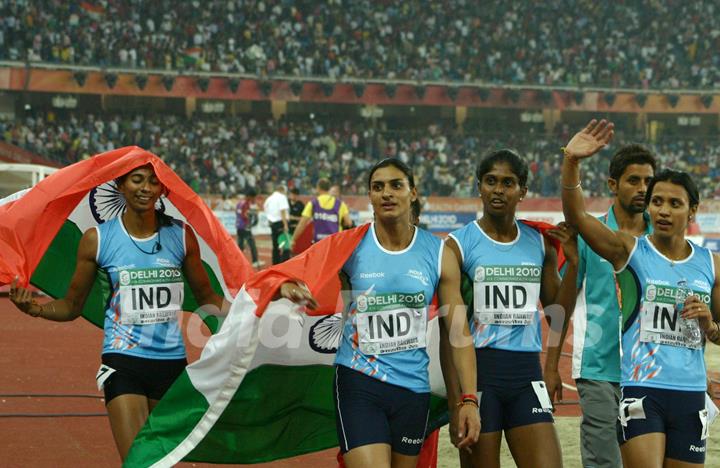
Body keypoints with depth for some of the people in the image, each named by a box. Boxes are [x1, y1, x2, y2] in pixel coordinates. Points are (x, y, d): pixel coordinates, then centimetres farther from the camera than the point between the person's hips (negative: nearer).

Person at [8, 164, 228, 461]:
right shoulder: (97, 239, -2)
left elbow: (206, 297, 13)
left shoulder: (181, 235, 3)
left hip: (172, 362, 3)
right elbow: (72, 306, 6)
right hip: (123, 363, -3)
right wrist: (34, 308, -13)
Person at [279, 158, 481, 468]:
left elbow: (459, 331, 3)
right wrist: (288, 288, -18)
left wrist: (469, 400, -3)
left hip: (413, 386, 3)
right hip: (358, 383, -2)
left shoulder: (438, 254, 2)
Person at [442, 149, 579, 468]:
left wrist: (572, 263, 0)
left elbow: (557, 315, 14)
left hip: (527, 371, 3)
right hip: (478, 369, -3)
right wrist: (455, 402, -10)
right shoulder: (458, 245, -2)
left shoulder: (540, 242, 10)